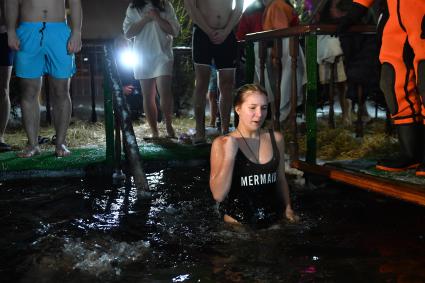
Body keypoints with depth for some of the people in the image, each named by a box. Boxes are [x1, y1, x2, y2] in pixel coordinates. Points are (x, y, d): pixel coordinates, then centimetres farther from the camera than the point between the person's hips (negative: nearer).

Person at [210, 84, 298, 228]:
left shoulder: (276, 138, 3)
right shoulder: (221, 143, -6)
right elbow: (218, 195, -13)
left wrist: (288, 209, 9)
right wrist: (229, 156, -19)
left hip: (274, 217, 3)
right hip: (238, 221, -3)